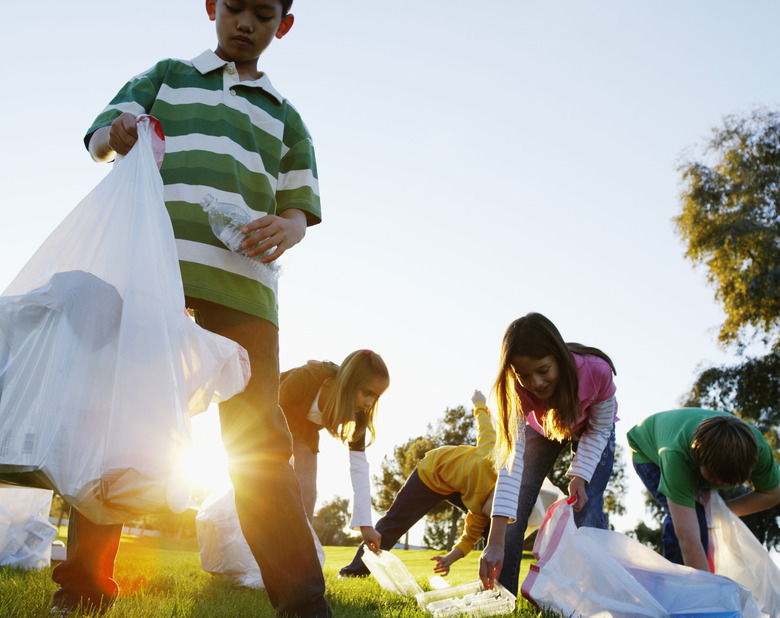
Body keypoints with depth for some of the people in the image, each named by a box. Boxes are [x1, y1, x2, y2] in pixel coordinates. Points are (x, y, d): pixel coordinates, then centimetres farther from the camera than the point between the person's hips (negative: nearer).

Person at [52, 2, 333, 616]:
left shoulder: (285, 117, 25)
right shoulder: (167, 76, 22)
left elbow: (300, 208, 18)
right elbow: (100, 135, 13)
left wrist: (285, 229, -7)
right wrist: (117, 138, -12)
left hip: (242, 283, 1)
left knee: (258, 440, -4)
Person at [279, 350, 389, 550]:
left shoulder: (358, 411, -26)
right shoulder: (306, 379, -41)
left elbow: (358, 464, -25)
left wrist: (365, 524, -28)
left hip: (304, 429, 4)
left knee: (307, 493, -8)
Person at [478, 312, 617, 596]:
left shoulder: (596, 371, -39)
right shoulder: (517, 391, -36)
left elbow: (599, 429, -19)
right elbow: (511, 461, -41)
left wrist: (580, 476, -32)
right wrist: (495, 542, -48)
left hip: (591, 430, -1)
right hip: (542, 429, 1)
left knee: (587, 510, -18)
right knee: (514, 506, -9)